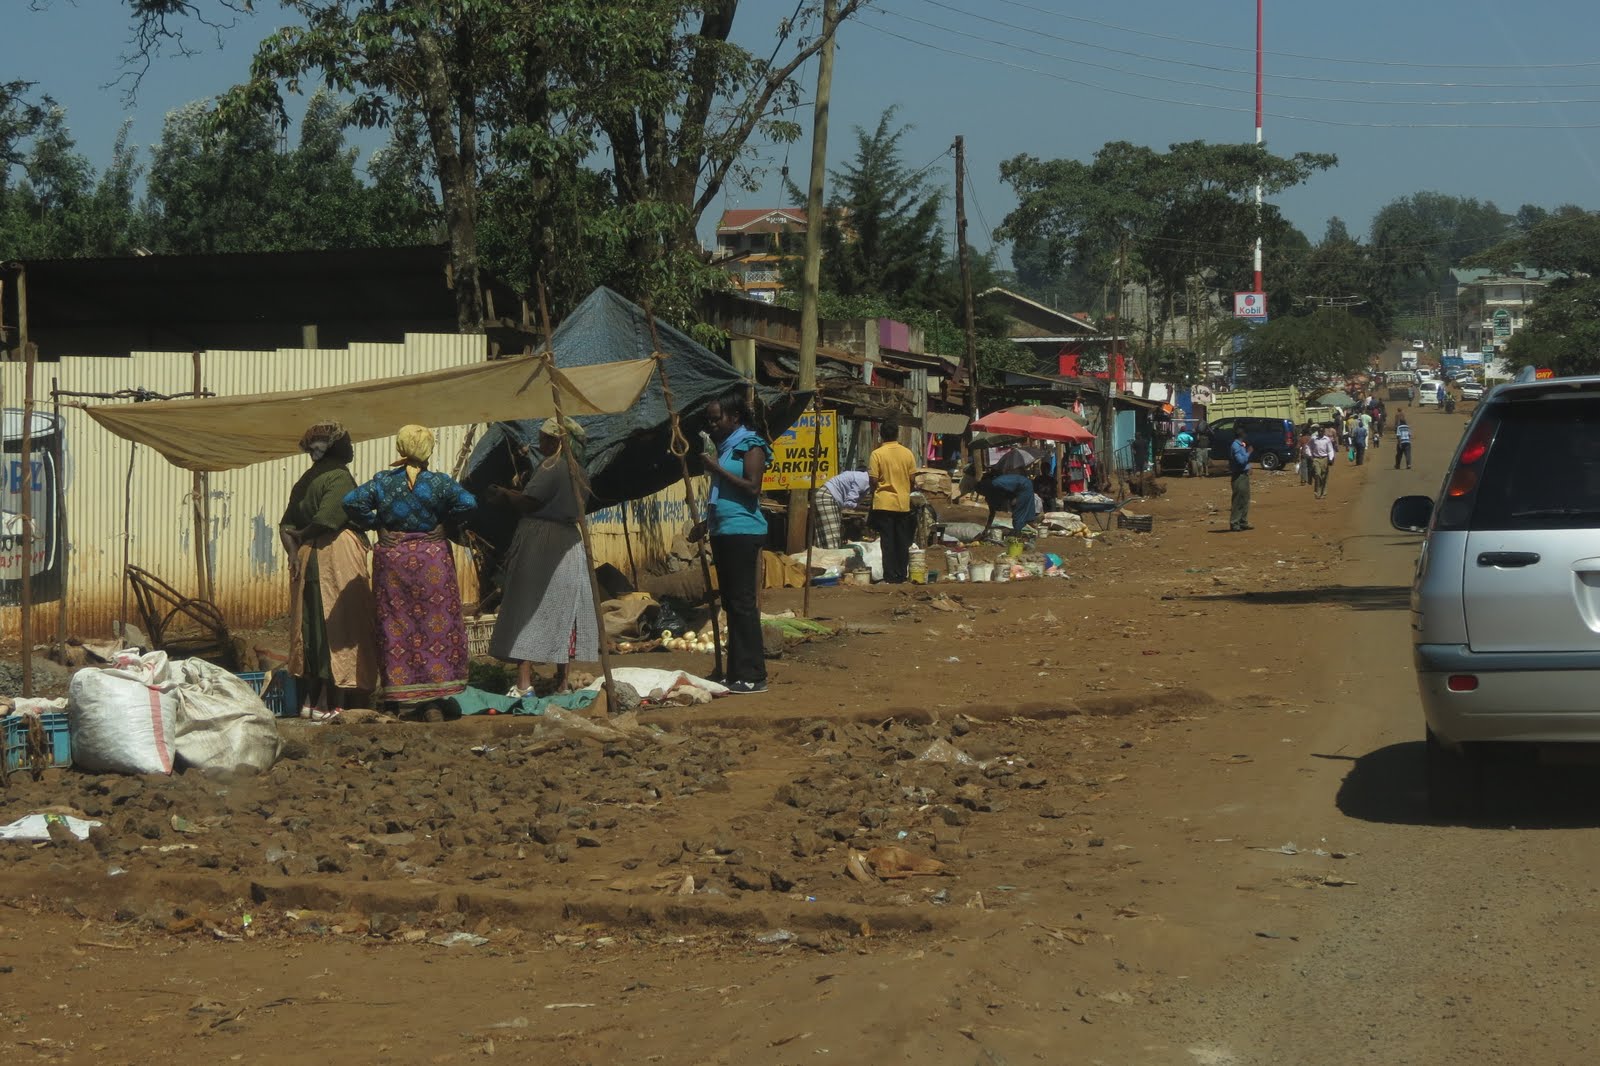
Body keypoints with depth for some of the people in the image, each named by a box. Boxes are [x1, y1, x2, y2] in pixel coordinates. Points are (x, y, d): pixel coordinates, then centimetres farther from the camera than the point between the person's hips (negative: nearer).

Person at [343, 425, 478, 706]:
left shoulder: (382, 481, -1)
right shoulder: (438, 482, -7)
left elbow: (352, 501, -10)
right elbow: (468, 503, -17)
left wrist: (374, 523, 3)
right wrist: (442, 519, -1)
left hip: (391, 559, 2)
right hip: (432, 560, -2)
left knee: (395, 624, 6)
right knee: (438, 620, 5)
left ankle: (400, 692, 6)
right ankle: (438, 683, 4)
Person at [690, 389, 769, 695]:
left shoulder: (750, 446, -7)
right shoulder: (723, 446, 18)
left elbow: (752, 488, -18)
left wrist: (718, 470, -16)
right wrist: (705, 523, 21)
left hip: (743, 532, -9)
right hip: (722, 532, 9)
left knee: (742, 602, -10)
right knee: (731, 603, 10)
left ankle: (753, 676, -9)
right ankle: (737, 672, 14)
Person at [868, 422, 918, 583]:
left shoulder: (877, 454, -9)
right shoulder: (907, 453, 1)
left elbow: (873, 480, -9)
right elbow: (913, 479, 5)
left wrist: (873, 495, 10)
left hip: (884, 503, -3)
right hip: (903, 503, 3)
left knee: (887, 541, 1)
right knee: (902, 542, 9)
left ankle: (890, 576, -1)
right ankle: (901, 575, 12)